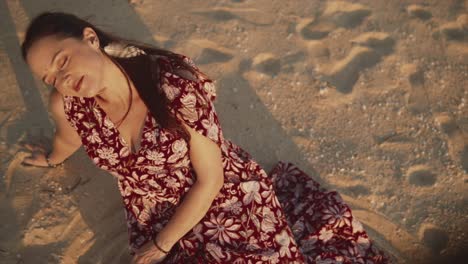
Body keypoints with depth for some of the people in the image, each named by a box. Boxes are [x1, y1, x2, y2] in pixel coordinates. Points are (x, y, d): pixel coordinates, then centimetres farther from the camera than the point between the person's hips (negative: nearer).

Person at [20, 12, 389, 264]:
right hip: (155, 219, 4)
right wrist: (51, 160, 37)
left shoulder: (176, 84, -27)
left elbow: (210, 180, -19)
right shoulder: (66, 105, -12)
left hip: (228, 195, -4)